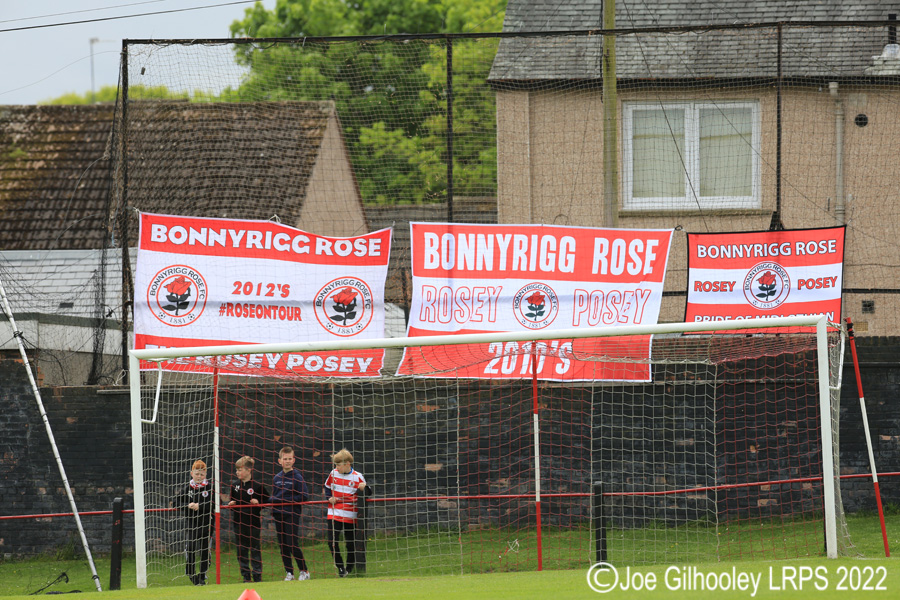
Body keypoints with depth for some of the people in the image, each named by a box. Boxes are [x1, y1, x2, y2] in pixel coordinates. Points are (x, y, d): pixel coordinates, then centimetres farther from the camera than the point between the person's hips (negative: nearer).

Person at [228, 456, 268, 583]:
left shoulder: (257, 486, -4)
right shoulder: (235, 486, 9)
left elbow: (267, 501, 3)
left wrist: (258, 503, -14)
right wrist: (231, 504, -1)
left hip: (253, 522, -4)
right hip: (239, 522, 4)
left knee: (255, 549, 1)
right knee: (241, 550, 5)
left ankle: (257, 575, 7)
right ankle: (246, 576, 11)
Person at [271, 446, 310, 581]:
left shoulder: (297, 477, -4)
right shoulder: (277, 478, 13)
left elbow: (304, 496, -9)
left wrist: (287, 500, -14)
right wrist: (272, 500, -3)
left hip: (292, 514, -6)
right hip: (279, 514, 6)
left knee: (292, 544, -9)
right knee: (282, 545, 5)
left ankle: (304, 571, 3)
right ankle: (289, 573, 12)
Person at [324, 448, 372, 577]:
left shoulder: (357, 477, -4)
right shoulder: (333, 474, 5)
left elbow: (368, 493, 0)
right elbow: (327, 487, 22)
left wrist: (364, 488, -23)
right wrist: (329, 497, 3)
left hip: (350, 516, -2)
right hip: (334, 514, 2)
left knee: (351, 544, 4)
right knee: (331, 541, -11)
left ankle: (350, 569, 21)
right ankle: (340, 567, 1)